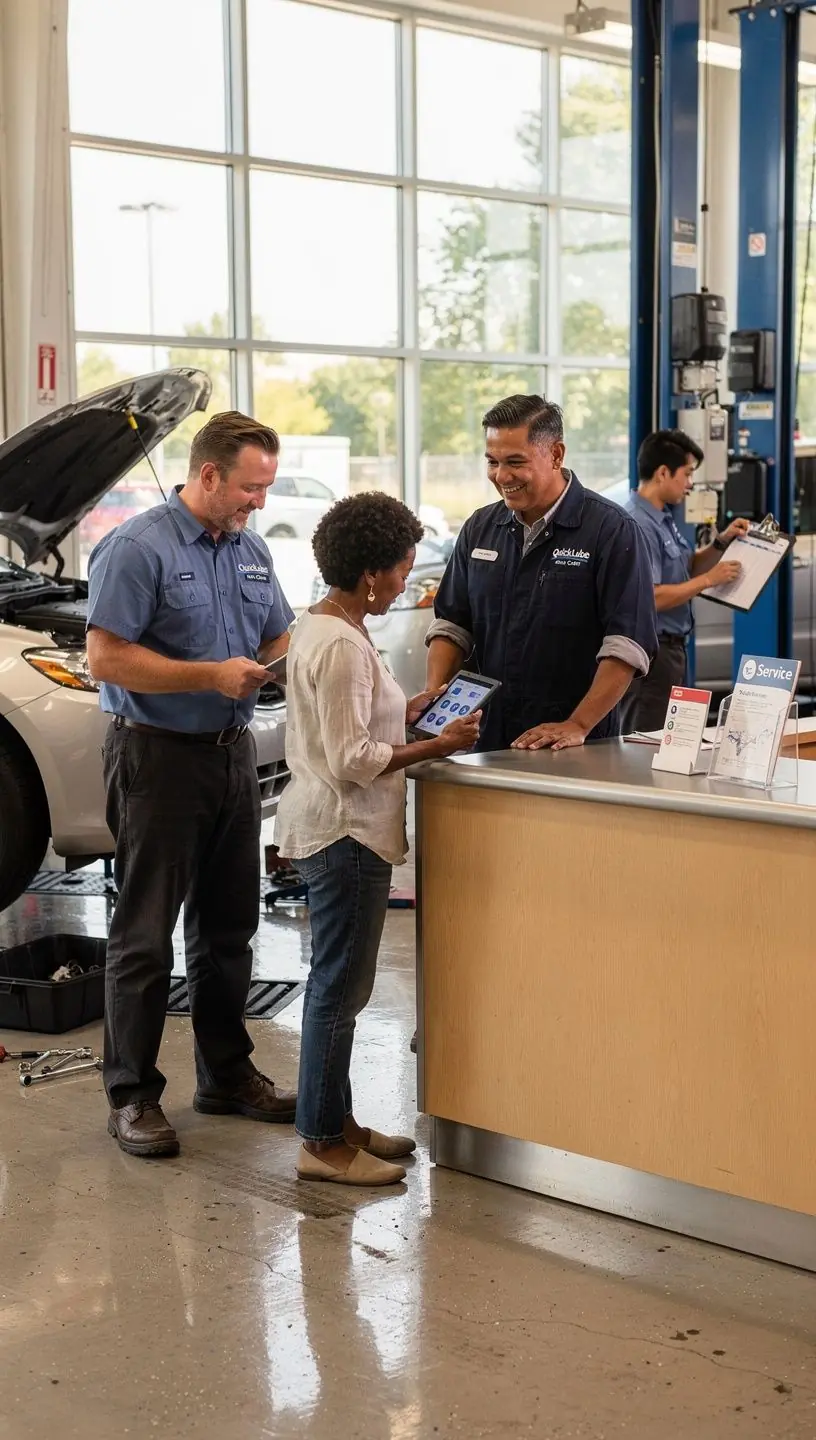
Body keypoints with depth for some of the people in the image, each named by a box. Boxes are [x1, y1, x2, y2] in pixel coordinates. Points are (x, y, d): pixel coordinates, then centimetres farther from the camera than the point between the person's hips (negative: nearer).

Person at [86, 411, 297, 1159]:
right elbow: (107, 657, -19)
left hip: (233, 753, 7)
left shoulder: (251, 550, 11)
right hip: (159, 755, -7)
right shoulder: (138, 548, -13)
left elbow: (279, 640, 19)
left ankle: (228, 1074, 27)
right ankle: (132, 1095, 8)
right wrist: (213, 677, -22)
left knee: (229, 927, 15)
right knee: (145, 934, -1)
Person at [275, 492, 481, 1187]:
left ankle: (337, 1122, 27)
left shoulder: (318, 627, 11)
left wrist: (414, 708, 11)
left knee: (338, 984, 17)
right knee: (340, 988, -2)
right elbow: (353, 759, -22)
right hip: (347, 833, -11)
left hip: (332, 829, 11)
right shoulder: (342, 647, -21)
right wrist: (437, 747, -15)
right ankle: (323, 1143, 7)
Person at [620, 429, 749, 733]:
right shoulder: (638, 525, -20)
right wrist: (710, 579, -16)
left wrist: (722, 542, 9)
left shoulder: (663, 517, 12)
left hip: (670, 648, 11)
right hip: (650, 651, -11)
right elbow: (650, 598, -25)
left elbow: (686, 568, 24)